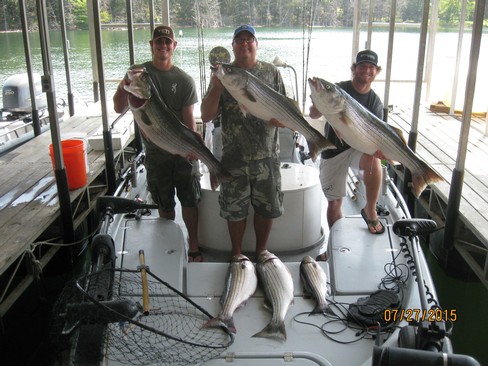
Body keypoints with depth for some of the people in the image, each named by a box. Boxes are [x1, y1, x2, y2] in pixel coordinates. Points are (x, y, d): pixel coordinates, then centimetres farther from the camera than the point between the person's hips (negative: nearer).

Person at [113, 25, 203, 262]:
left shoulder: (184, 80, -2)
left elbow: (189, 117, -7)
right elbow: (119, 108, -3)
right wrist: (122, 87, -24)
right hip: (155, 151, 1)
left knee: (189, 201, 3)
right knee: (164, 205, 12)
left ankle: (193, 248, 17)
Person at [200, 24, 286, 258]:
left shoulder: (271, 72, 5)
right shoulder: (222, 74, 2)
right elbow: (206, 116, -3)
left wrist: (281, 118, -13)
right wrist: (216, 88, -17)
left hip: (267, 155, 1)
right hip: (234, 156, -1)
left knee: (267, 206, 11)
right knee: (234, 208, 9)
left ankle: (261, 251, 31)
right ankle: (236, 253, 29)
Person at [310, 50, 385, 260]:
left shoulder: (375, 102, 0)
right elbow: (313, 115, -15)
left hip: (358, 148, 0)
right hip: (333, 151, 0)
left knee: (374, 162, -35)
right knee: (334, 202, 8)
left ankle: (370, 211, -14)